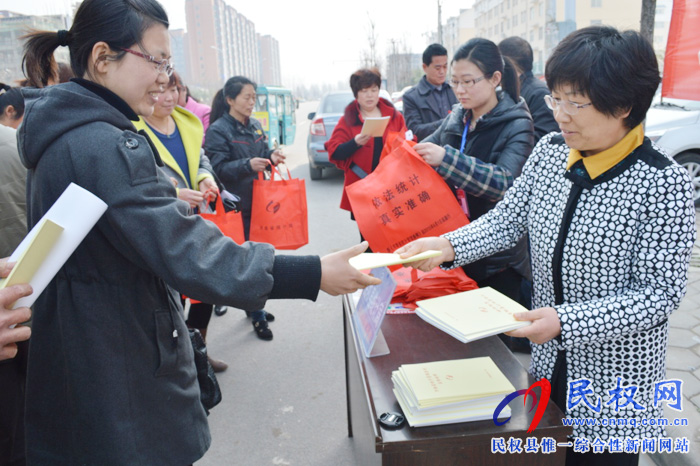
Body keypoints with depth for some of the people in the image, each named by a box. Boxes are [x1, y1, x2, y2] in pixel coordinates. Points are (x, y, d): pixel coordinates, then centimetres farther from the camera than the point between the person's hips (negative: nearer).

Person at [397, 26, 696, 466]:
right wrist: (449, 246, -15)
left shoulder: (664, 183, -22)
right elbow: (509, 219, 1)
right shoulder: (550, 151, -5)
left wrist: (565, 320, -31)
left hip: (613, 381, -5)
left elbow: (660, 293, -20)